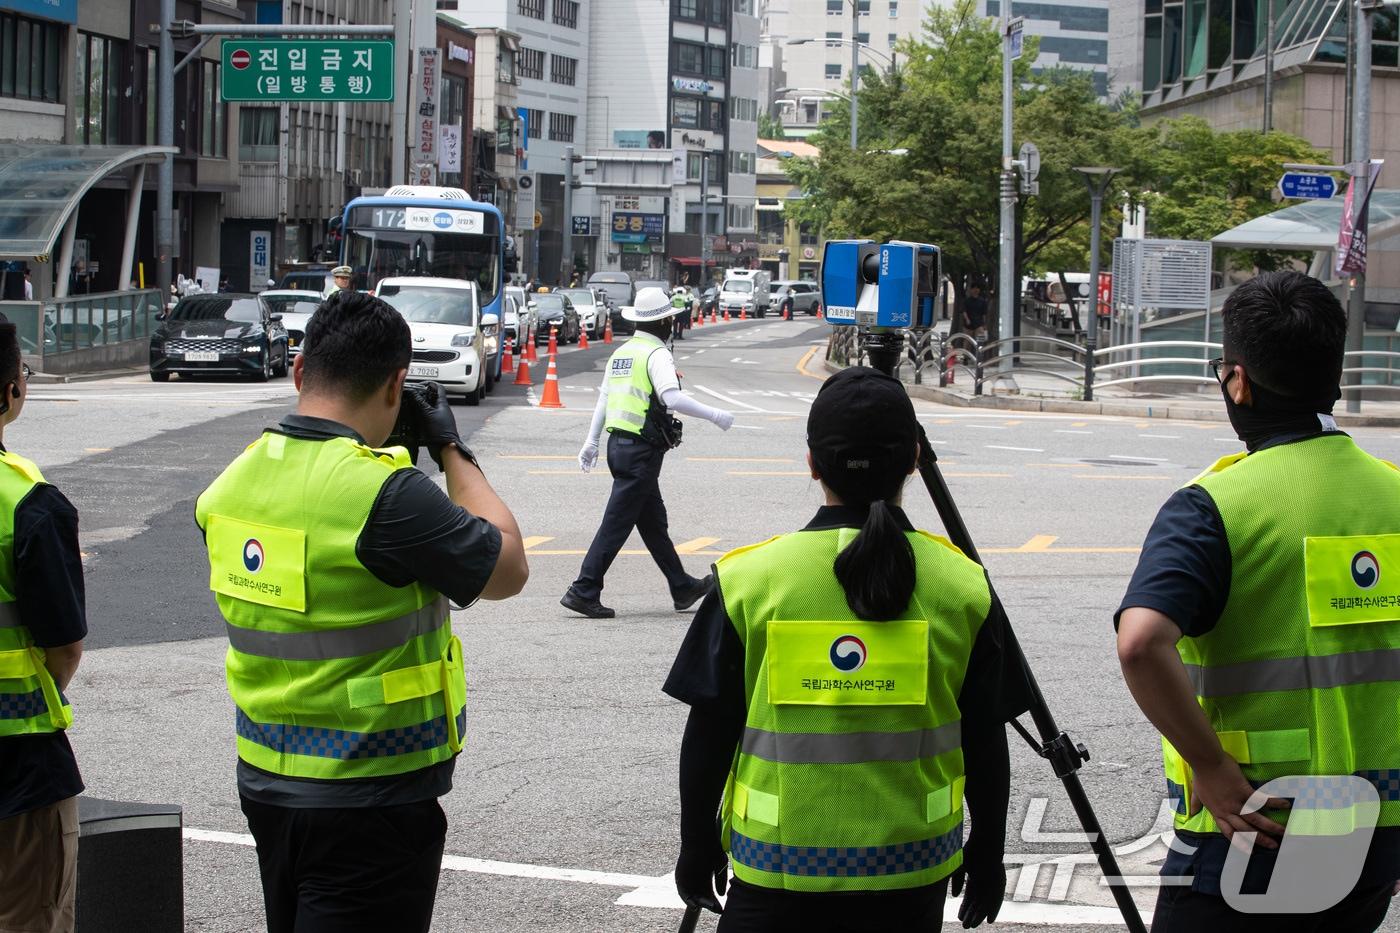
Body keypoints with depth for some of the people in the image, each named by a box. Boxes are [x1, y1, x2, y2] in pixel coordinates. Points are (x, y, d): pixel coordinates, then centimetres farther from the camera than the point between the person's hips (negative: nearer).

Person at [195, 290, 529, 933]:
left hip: (265, 783, 8)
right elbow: (507, 569, -10)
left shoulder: (232, 485, 1)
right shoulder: (383, 495, -23)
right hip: (370, 804, -7)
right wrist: (452, 450, 1)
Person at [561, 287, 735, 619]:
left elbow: (604, 397, 16)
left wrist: (591, 442, 20)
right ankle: (583, 591, -8)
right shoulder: (656, 354, -13)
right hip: (643, 450, -9)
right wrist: (715, 416, -19)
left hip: (619, 444, 9)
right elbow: (672, 397, -25)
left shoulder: (622, 352, 14)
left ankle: (683, 588, 27)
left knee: (654, 521, 17)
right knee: (617, 524, -7)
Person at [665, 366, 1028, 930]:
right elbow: (985, 746, 2)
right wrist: (986, 853, 15)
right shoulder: (963, 588, -4)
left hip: (778, 869, -1)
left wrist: (697, 844, 10)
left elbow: (708, 737, -3)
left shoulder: (747, 581, -7)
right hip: (911, 873, 2)